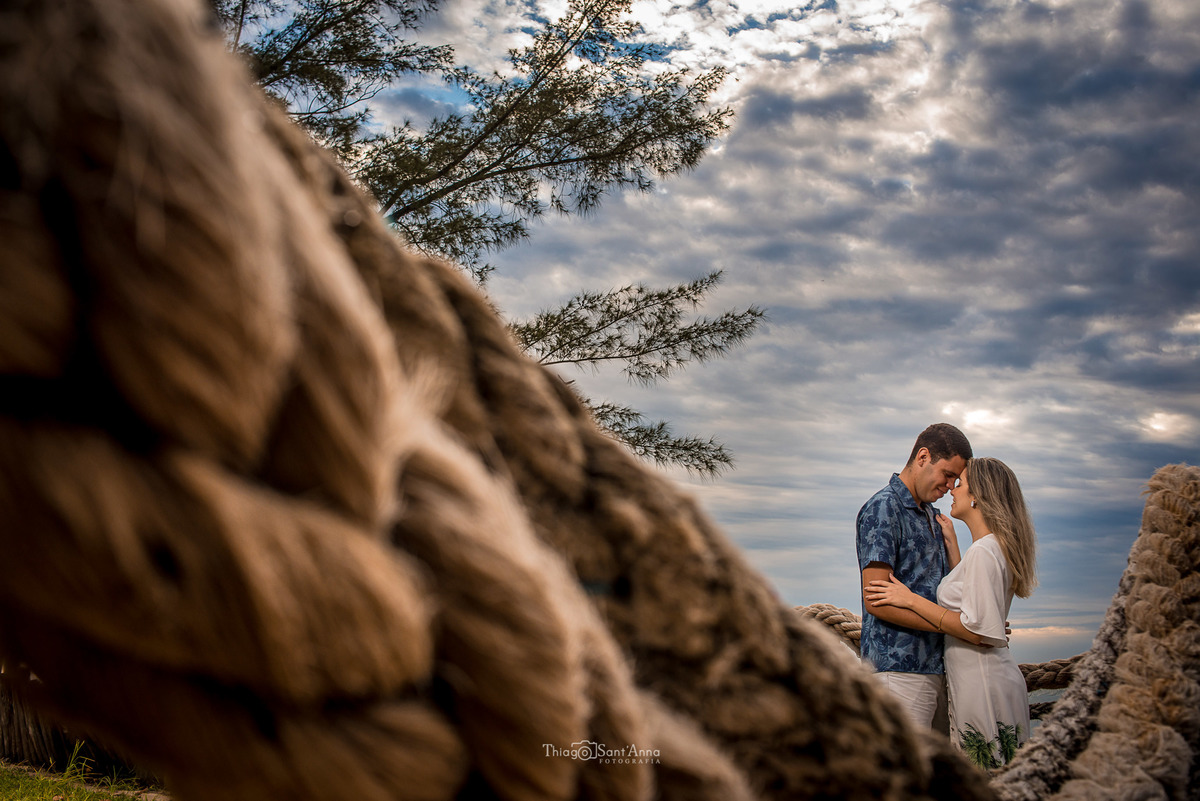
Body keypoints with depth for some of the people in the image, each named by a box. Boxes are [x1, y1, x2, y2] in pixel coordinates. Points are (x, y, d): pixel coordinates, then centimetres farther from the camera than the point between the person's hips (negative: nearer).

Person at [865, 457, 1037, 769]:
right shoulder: (996, 548, 13)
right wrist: (951, 543, 25)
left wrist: (911, 600, -18)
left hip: (983, 685, -10)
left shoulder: (982, 552, -17)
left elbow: (976, 630, -21)